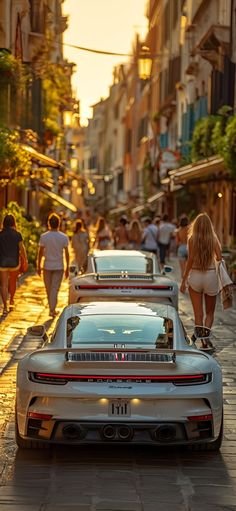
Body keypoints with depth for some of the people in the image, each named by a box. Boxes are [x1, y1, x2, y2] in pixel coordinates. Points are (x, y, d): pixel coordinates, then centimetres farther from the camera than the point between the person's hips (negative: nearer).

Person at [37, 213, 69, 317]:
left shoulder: (44, 237, -7)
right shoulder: (64, 237, -6)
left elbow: (40, 253, -4)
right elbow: (67, 254, -4)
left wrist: (39, 266, 6)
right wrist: (67, 268, 4)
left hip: (47, 266, 0)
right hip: (59, 266, 0)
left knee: (49, 289, 14)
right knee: (55, 289, 2)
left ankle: (52, 308, 23)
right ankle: (52, 310, -6)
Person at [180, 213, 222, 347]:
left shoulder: (192, 239, -6)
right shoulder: (213, 239, -3)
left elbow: (190, 260, -9)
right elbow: (219, 258, -9)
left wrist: (184, 279, -4)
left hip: (195, 276, -1)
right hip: (211, 275, 1)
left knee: (198, 314, 8)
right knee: (210, 313, 13)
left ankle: (201, 341, 6)